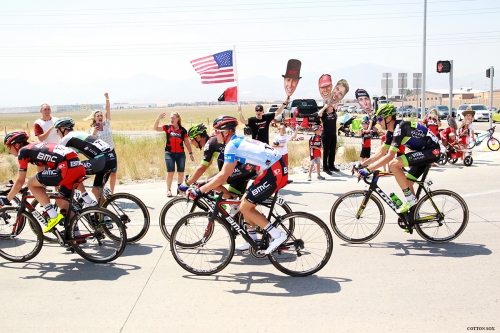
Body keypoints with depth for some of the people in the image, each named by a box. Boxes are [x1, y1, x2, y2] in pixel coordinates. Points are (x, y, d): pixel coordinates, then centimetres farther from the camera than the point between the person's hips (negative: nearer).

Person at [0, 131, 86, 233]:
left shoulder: (23, 151, 8)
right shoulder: (37, 146, 31)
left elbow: (20, 181, 6)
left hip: (67, 167, -9)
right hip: (79, 166, 9)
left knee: (31, 184, 6)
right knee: (61, 202, 23)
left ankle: (54, 216, 2)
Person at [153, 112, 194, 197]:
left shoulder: (183, 130, 2)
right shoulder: (167, 127, 1)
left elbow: (187, 142, 6)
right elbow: (155, 128, -8)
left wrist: (190, 153, 4)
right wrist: (158, 118, -21)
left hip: (180, 154, 1)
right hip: (169, 153, -1)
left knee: (181, 173, 4)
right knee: (170, 172, -3)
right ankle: (169, 190, 7)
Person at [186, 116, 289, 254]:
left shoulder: (232, 146, -11)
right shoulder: (239, 141, 18)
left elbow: (223, 177, -15)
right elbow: (224, 173, 23)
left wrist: (199, 191, -10)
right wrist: (206, 183, 22)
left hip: (275, 172, -10)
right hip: (275, 169, 10)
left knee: (245, 207, -2)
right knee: (246, 201, 17)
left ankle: (277, 236, -2)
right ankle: (252, 239, 25)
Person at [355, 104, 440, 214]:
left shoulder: (400, 127, -23)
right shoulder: (391, 131, 6)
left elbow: (389, 156, -28)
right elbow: (381, 153, 11)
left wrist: (368, 169, -29)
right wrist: (361, 164, 4)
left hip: (432, 151, -10)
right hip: (423, 151, 10)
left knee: (393, 164, -23)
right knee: (407, 183, 10)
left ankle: (410, 198, -12)